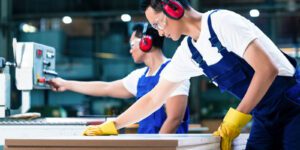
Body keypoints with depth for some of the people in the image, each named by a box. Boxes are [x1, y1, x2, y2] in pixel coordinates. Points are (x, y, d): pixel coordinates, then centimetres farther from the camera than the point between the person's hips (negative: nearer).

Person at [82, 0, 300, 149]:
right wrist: (112, 126, 9)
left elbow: (267, 69, -22)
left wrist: (236, 118, -21)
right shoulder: (187, 53, 4)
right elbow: (154, 98, 11)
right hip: (265, 117, 7)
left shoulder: (221, 21, -17)